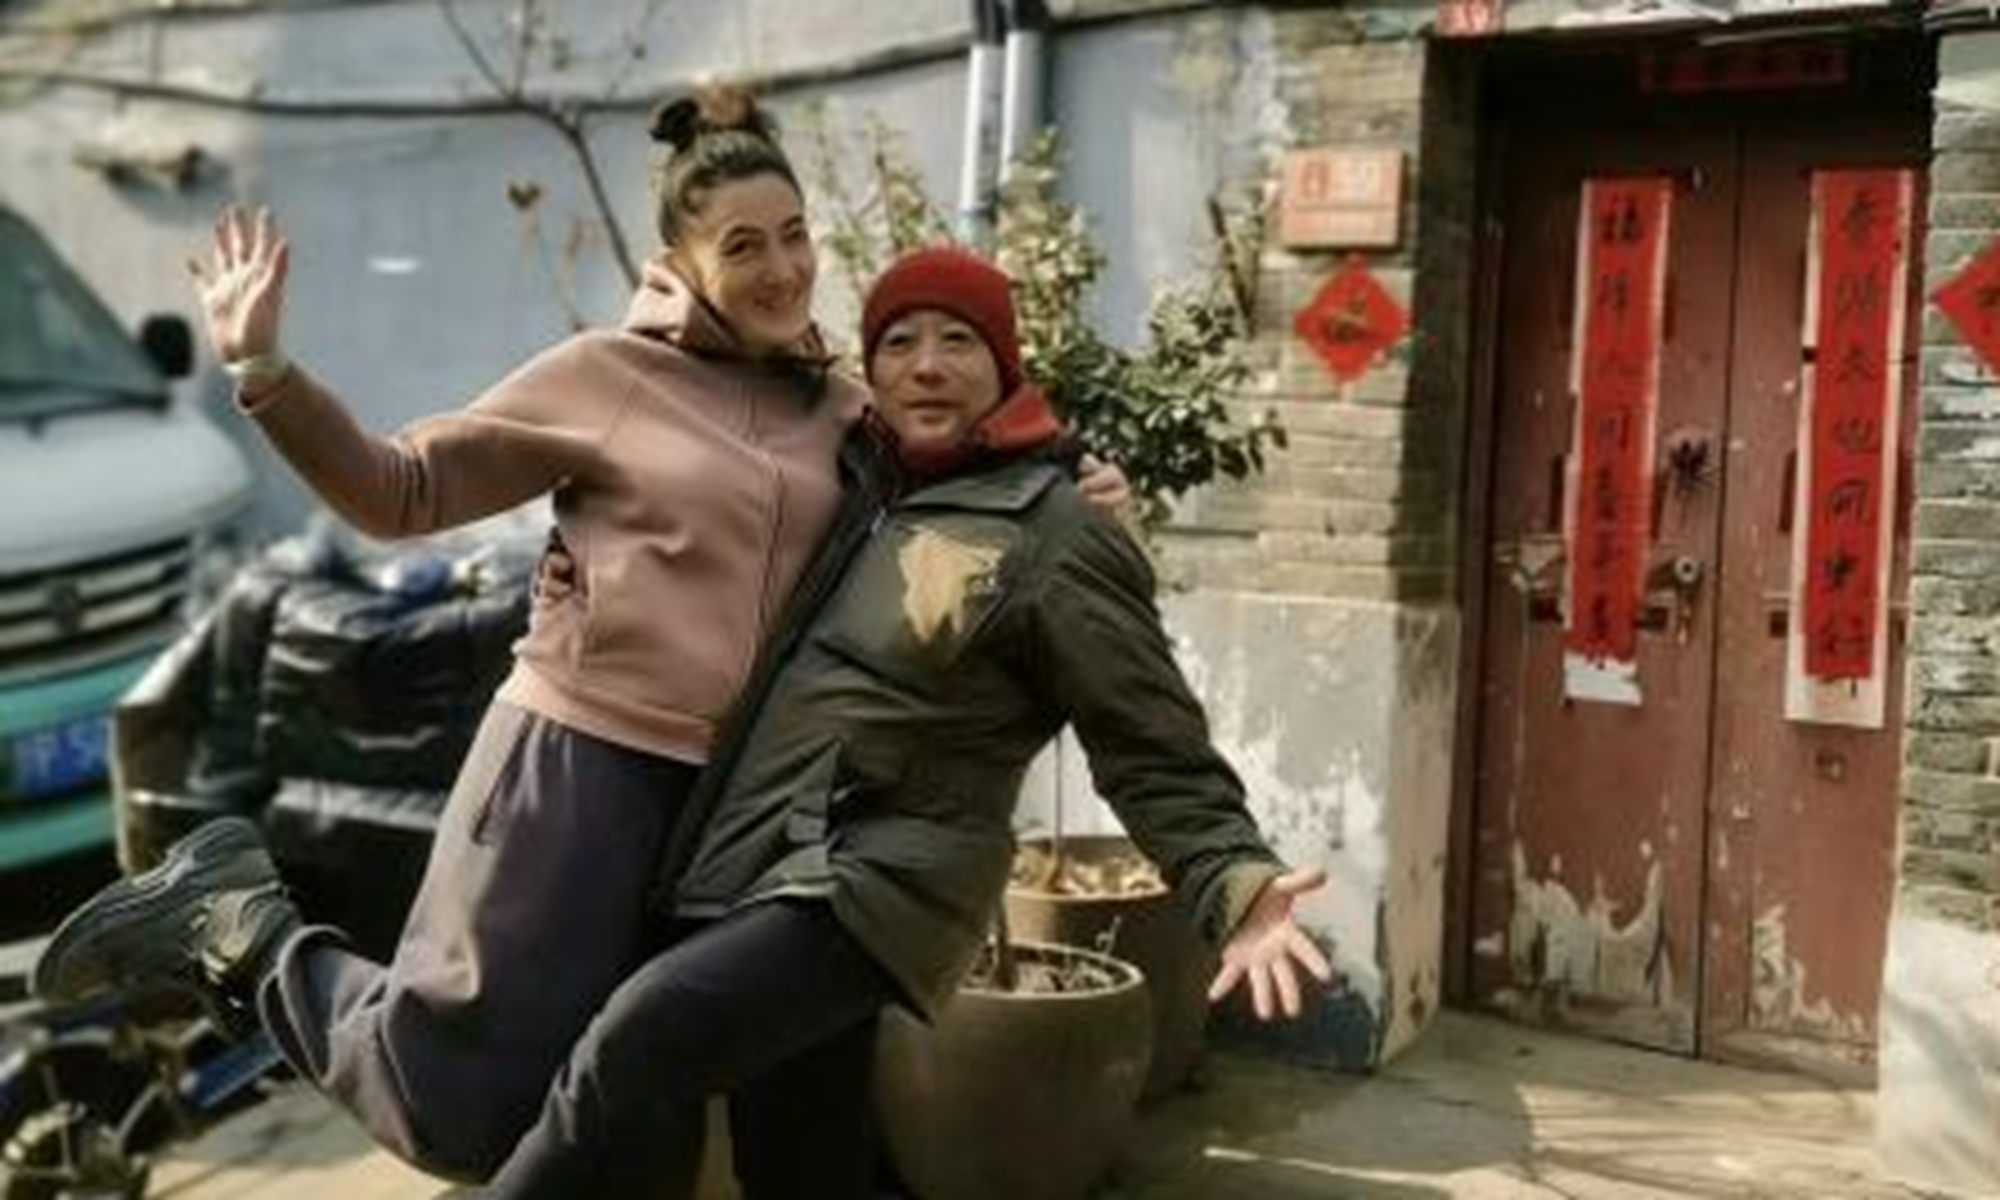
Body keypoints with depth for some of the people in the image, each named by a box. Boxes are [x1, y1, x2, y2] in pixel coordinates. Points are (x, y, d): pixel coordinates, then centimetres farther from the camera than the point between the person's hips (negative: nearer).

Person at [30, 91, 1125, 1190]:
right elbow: (401, 491, 1)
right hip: (582, 758, -5)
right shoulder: (607, 373, -1)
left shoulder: (850, 414, 11)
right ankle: (242, 927, 20)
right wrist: (263, 371, -10)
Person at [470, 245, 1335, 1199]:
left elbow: (1158, 756, -9)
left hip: (870, 882, -7)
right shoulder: (861, 486, 13)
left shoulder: (1059, 541, -8)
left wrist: (1238, 893, -26)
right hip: (748, 870, 7)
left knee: (643, 1037, -28)